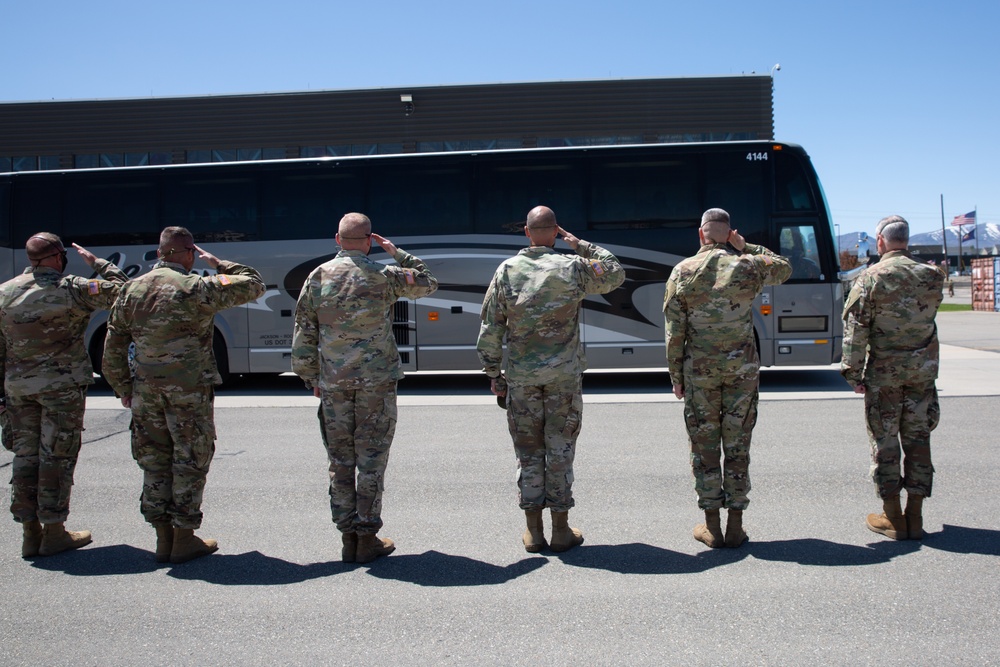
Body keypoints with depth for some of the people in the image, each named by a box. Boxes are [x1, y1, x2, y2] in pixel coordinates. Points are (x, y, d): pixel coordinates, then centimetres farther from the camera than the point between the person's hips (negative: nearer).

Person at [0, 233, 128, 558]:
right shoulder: (71, 289, -10)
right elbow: (117, 289, -6)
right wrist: (95, 262, 7)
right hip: (61, 384, -5)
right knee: (57, 456, 2)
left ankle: (30, 533, 17)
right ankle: (54, 533, 8)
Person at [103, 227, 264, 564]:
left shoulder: (131, 290, 6)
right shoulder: (198, 289, -11)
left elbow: (113, 346, 10)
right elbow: (254, 285, -3)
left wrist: (124, 388, 18)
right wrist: (218, 264, 7)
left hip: (146, 391, 5)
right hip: (189, 390, -5)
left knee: (154, 461, 14)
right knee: (190, 461, 6)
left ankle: (163, 536, 22)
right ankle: (184, 538, 13)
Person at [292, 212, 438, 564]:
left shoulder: (318, 276, 2)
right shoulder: (383, 276, -5)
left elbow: (303, 334, 6)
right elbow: (428, 283, 12)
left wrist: (311, 377, 15)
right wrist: (398, 254, 13)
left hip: (333, 381, 3)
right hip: (376, 379, -2)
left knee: (340, 460, 10)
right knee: (371, 458, 4)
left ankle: (348, 536, 16)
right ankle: (367, 538, 9)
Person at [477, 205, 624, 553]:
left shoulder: (507, 271, -2)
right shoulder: (573, 267, -5)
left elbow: (490, 329, -1)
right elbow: (616, 273, 14)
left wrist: (493, 373, 9)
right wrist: (580, 245, 13)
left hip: (520, 375, 1)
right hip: (564, 373, -1)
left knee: (528, 449, 10)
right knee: (560, 449, 7)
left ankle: (533, 531, 16)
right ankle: (561, 530, 13)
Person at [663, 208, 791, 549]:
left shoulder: (683, 272, -4)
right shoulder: (749, 267, -3)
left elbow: (674, 332, -4)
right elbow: (785, 269, 21)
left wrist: (676, 376, 5)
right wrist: (748, 248, 11)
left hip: (699, 370, -1)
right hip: (742, 368, 1)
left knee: (704, 446, 8)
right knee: (737, 447, 8)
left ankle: (711, 526, 13)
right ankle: (735, 525, 14)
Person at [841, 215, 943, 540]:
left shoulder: (872, 277, -10)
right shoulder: (931, 276, 2)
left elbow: (855, 329, -11)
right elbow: (929, 314, 15)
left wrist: (853, 372, -6)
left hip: (884, 370, -4)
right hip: (923, 367, 4)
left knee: (884, 440, 4)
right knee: (917, 438, 10)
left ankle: (892, 518, 8)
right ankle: (915, 517, 14)